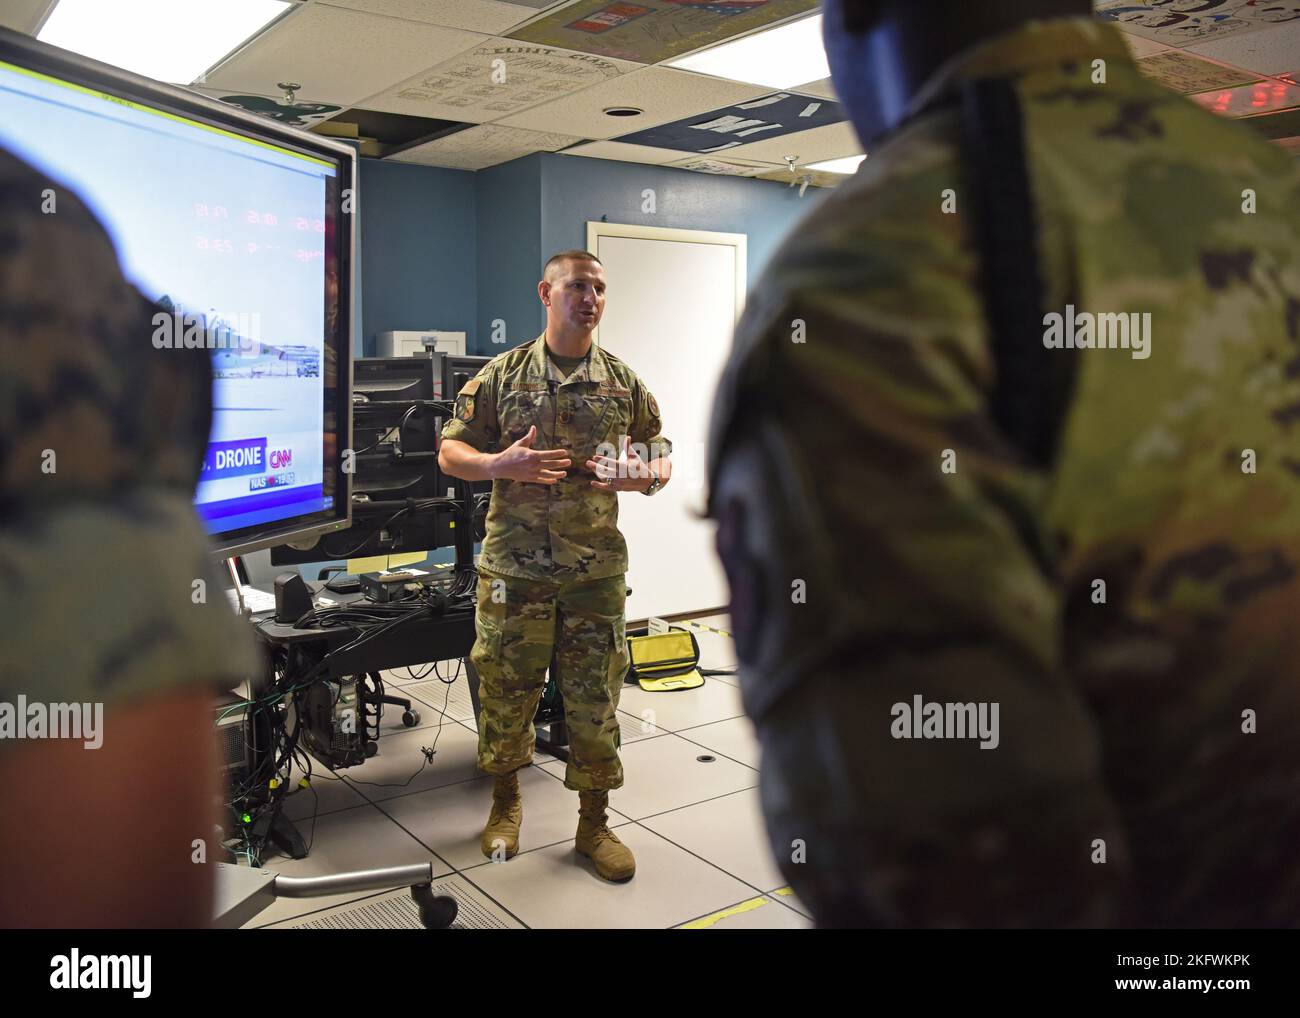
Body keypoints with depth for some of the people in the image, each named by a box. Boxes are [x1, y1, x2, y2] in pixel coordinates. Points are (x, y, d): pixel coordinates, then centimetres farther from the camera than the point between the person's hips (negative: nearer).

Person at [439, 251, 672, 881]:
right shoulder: (502, 375, 3)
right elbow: (450, 453, 4)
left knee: (595, 701, 6)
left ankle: (593, 823, 23)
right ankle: (505, 804, 34)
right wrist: (503, 464, -16)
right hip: (514, 568, -1)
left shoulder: (623, 382, 7)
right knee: (505, 692, 10)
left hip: (596, 571, 1)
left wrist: (640, 476, -12)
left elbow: (661, 458, 11)